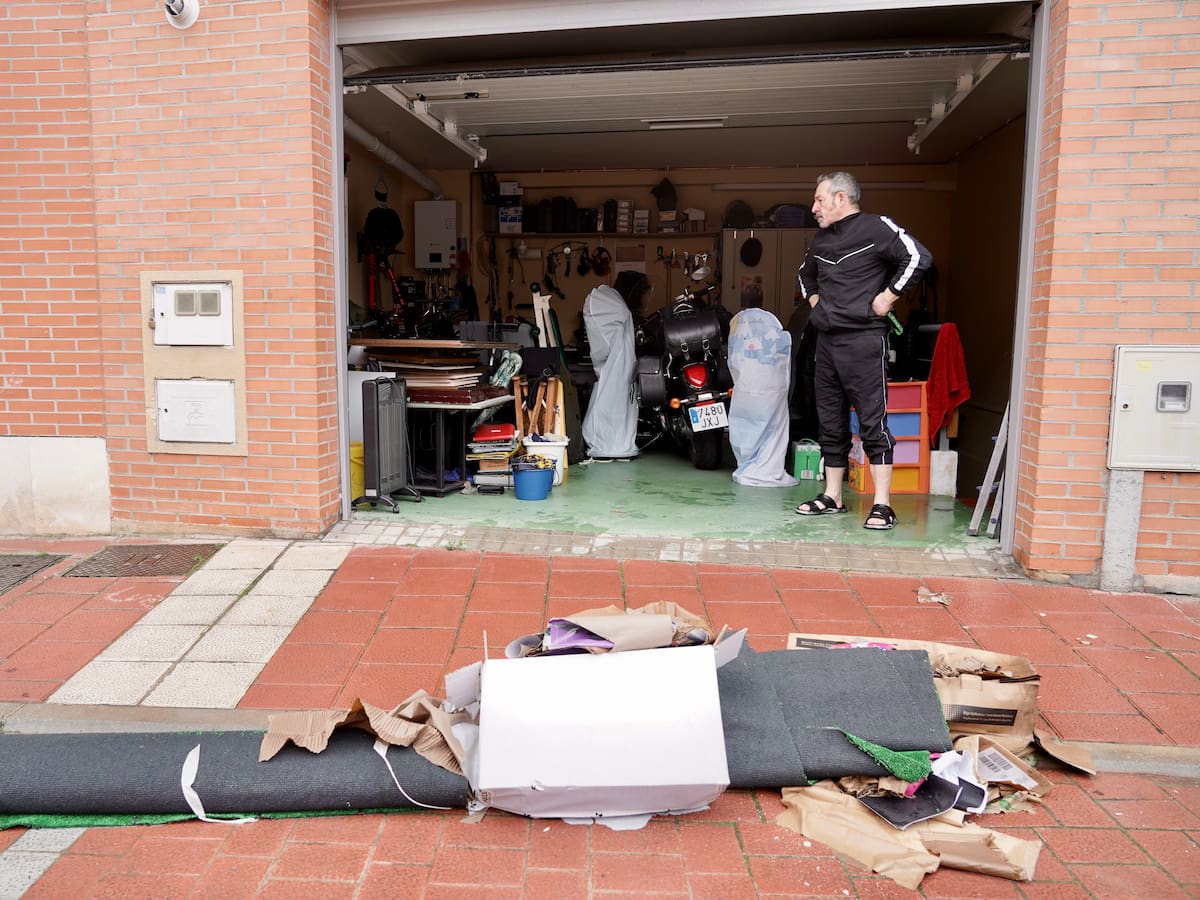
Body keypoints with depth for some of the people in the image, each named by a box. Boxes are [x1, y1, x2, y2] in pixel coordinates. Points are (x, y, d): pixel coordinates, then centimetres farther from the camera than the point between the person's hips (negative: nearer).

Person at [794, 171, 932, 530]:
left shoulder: (877, 228, -6)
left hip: (864, 339, -8)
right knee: (830, 423, 11)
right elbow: (806, 274, 37)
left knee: (873, 422, -8)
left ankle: (882, 505, -5)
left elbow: (918, 258, -18)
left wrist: (887, 297, -15)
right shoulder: (821, 239, 18)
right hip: (827, 339, 8)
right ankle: (832, 497, 21)